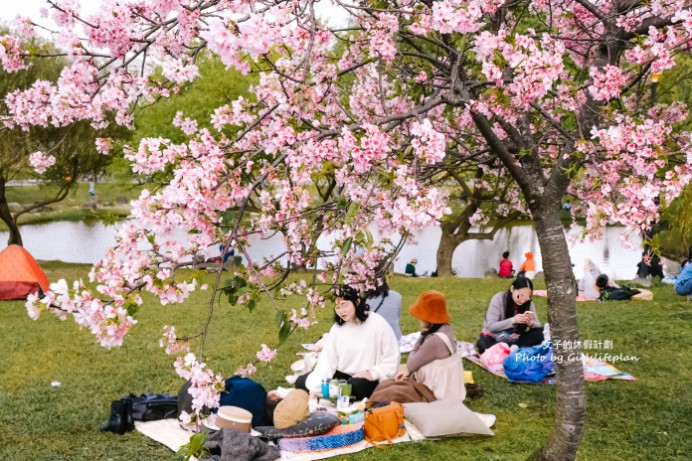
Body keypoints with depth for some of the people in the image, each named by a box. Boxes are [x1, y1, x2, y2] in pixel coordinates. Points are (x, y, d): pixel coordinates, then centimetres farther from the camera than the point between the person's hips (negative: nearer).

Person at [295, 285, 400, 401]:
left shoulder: (377, 324, -10)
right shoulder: (337, 328, 5)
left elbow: (392, 359, -9)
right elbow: (327, 360, -3)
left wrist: (373, 374, -19)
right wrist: (314, 389, -14)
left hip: (366, 380, -6)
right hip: (341, 375, 6)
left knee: (354, 387, -39)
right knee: (302, 382, -6)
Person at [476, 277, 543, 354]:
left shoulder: (528, 303, -7)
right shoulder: (499, 299, -18)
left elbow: (538, 326, -4)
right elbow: (491, 326, -22)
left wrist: (530, 323, -28)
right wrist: (512, 320, -35)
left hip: (514, 340, 4)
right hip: (494, 338, -4)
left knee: (539, 334, -23)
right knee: (483, 345, -38)